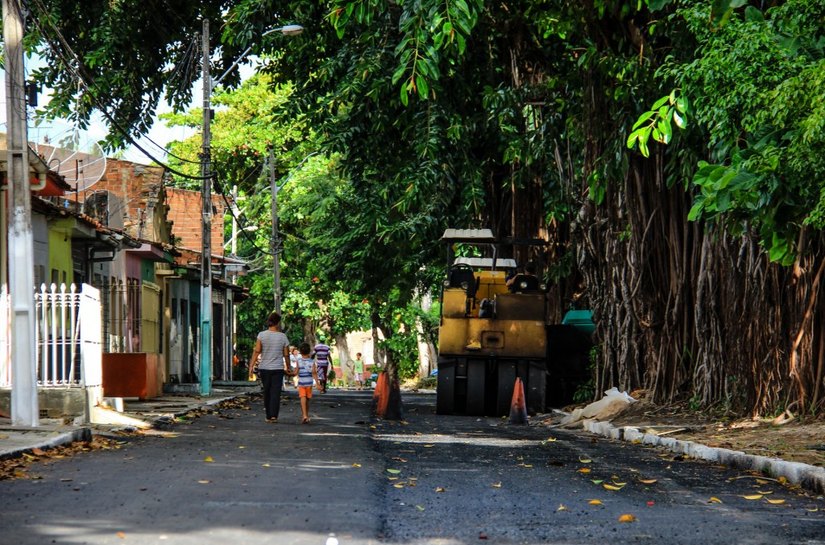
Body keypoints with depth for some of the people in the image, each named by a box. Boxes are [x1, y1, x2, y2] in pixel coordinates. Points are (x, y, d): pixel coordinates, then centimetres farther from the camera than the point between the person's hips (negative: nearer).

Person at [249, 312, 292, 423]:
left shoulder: (262, 335, -5)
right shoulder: (283, 337, -3)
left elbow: (257, 351, -10)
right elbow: (286, 354, 3)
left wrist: (252, 365, -7)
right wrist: (288, 367, 17)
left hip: (264, 368, 1)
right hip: (278, 368, -1)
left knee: (267, 392, 12)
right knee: (276, 393, -1)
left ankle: (268, 416, 17)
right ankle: (274, 415, -14)